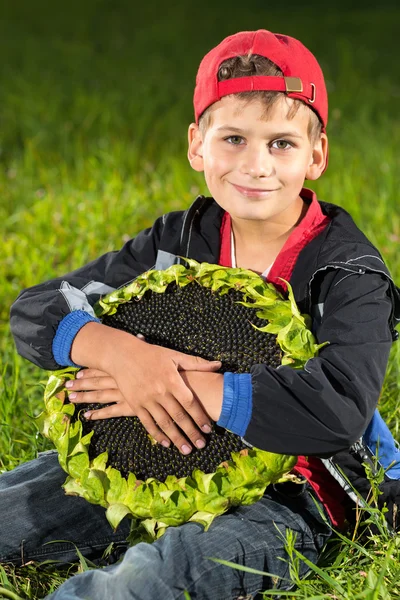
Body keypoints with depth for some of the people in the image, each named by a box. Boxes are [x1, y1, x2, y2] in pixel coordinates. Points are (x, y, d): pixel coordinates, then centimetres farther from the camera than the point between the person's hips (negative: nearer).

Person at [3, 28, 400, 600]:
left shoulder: (349, 274, -12)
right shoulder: (178, 242, 2)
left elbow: (341, 409, -30)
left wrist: (189, 388, -28)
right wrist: (117, 351, -24)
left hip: (280, 501, -5)